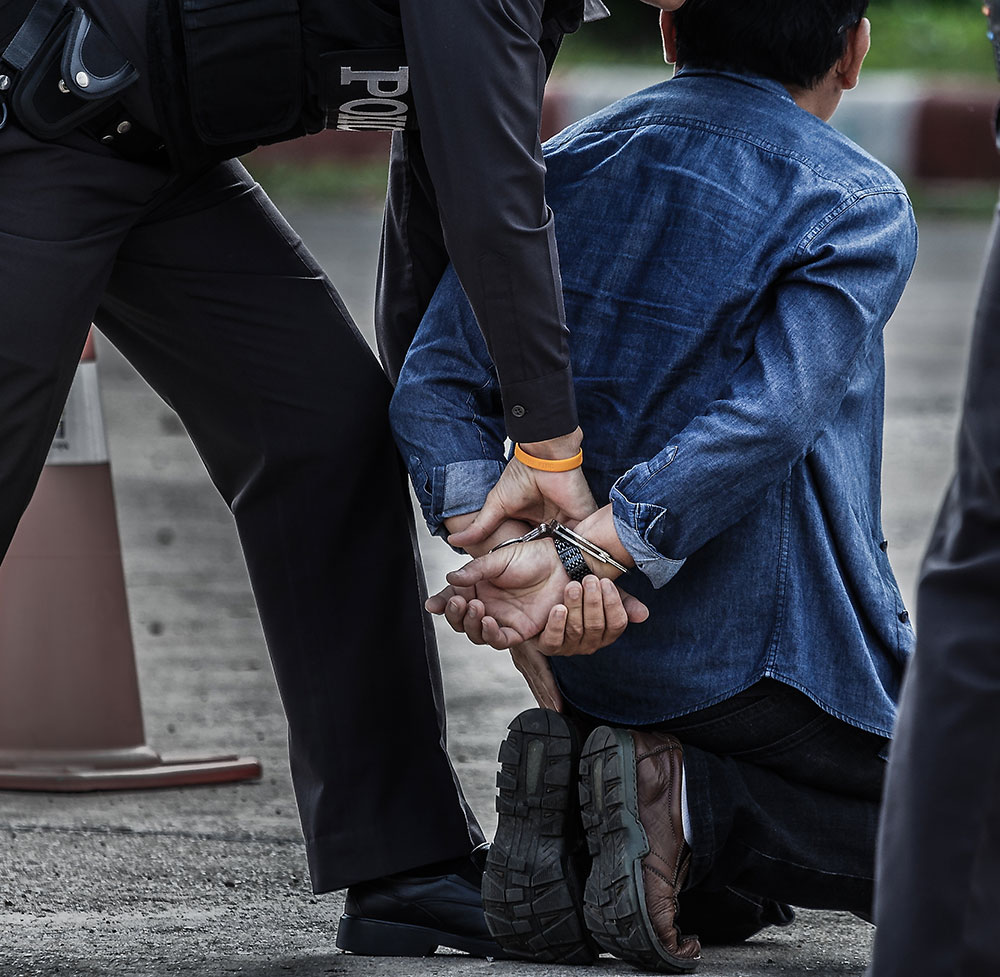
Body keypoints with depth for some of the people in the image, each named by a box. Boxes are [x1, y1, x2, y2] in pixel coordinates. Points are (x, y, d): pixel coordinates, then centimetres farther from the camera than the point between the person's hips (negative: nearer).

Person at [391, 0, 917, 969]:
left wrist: (496, 543, -17)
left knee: (735, 890, 29)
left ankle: (566, 792, -3)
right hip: (775, 658, -6)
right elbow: (765, 420, -24)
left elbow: (435, 384, -4)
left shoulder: (565, 167, 9)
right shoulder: (861, 207, -8)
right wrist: (576, 556, -28)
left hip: (594, 663, 6)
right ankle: (691, 804, -13)